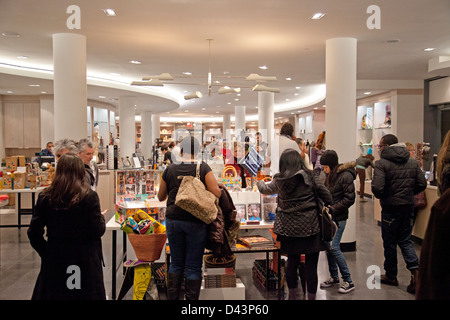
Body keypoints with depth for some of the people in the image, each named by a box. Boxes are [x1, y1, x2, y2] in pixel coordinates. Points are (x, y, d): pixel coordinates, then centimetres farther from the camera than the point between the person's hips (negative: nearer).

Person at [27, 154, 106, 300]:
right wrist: (102, 219, 7)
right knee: (86, 293, 12)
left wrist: (45, 252, 12)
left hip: (54, 260, 3)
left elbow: (34, 233, -1)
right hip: (85, 259, -2)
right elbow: (98, 231, -13)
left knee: (54, 293, 17)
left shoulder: (45, 198, -5)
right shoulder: (89, 197, -13)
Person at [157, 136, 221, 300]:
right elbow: (217, 194, -12)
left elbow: (161, 197, 11)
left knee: (176, 263, 16)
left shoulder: (170, 169, 2)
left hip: (173, 220, 3)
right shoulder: (203, 168, -6)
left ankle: (172, 298, 21)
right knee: (193, 266, 6)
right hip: (196, 222, -3)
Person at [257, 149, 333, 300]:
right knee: (311, 266, 3)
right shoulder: (309, 176, -6)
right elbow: (327, 196, -2)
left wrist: (260, 182, 40)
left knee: (292, 262, 15)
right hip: (310, 226, -2)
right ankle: (311, 296, 10)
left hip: (289, 228, 3)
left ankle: (292, 296, 28)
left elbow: (265, 189, 20)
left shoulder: (279, 181, -1)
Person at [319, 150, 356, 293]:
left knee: (334, 247, -10)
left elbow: (350, 199, -16)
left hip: (339, 217, -8)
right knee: (327, 246, 10)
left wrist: (332, 209, -16)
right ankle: (334, 277, 24)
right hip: (329, 216, 8)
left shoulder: (345, 176, -14)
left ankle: (348, 281, 2)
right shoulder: (330, 175, 11)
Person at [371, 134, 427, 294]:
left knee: (390, 243, 9)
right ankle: (415, 270, -3)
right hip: (409, 206, 5)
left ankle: (391, 276, 22)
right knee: (405, 240, 16)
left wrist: (381, 196, -2)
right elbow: (422, 184, 4)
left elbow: (377, 188, -23)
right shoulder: (413, 162, 5)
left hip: (390, 208, -5)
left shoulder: (382, 163, -14)